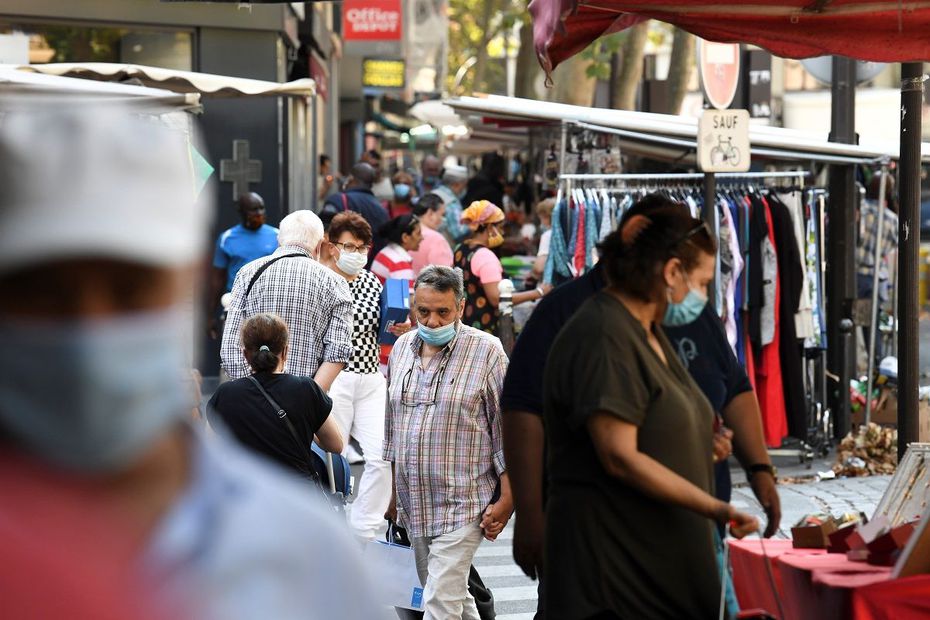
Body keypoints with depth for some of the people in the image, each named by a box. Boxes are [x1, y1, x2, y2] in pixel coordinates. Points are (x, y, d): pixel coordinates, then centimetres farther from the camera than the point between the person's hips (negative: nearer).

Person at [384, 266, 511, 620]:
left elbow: (507, 431, -6)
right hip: (415, 506, 6)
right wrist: (392, 491, 18)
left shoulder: (486, 351, -8)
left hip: (462, 507, -6)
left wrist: (506, 500, -9)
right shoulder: (403, 348, 9)